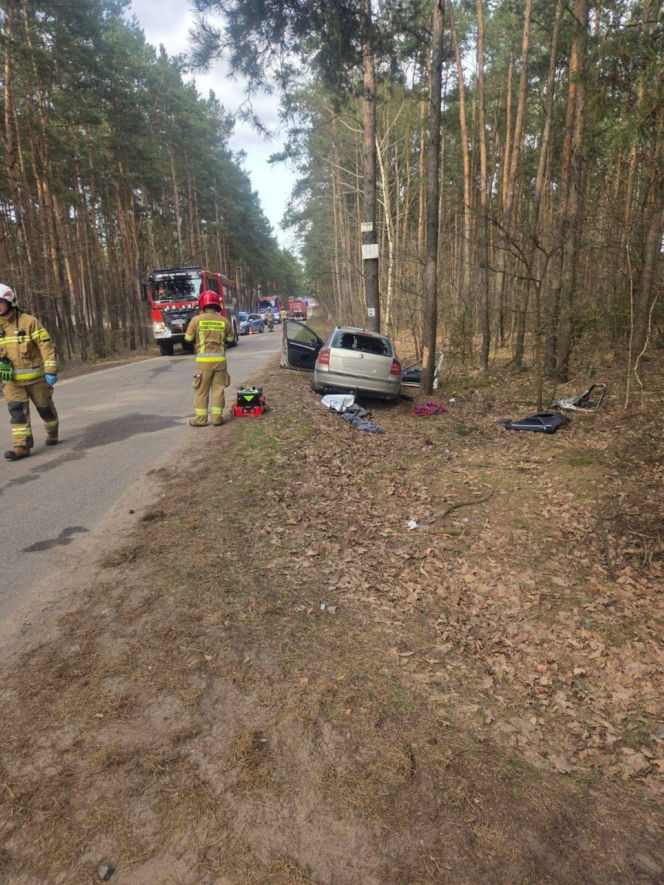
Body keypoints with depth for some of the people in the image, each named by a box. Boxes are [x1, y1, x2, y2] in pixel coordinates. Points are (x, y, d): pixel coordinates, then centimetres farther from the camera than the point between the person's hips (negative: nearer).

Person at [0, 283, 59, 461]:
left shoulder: (29, 322, -11)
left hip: (35, 377, -3)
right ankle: (21, 446, -10)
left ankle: (52, 434, 37)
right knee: (17, 411, -9)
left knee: (45, 408, 12)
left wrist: (51, 370, -19)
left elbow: (47, 345, -13)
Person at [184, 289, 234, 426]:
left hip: (203, 359, -2)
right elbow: (230, 339, 10)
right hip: (220, 359, 2)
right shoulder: (224, 321, 0)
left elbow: (188, 338, 1)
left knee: (201, 390, 7)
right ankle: (217, 417, 11)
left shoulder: (196, 320, -6)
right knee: (218, 389, 9)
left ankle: (200, 418, 11)